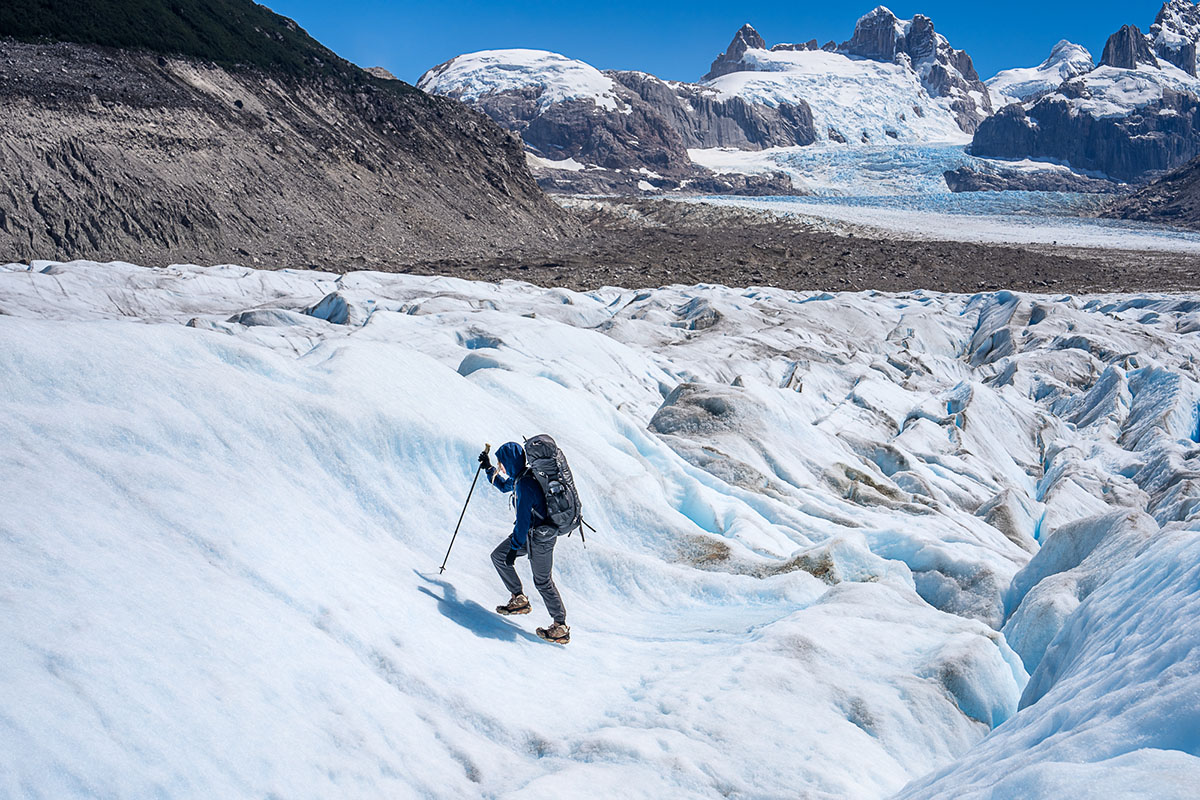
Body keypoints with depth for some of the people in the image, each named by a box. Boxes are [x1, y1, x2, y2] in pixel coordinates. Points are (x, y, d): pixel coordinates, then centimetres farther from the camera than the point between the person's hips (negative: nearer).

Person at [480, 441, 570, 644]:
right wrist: (489, 469, 23)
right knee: (498, 556, 13)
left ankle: (561, 628, 12)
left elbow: (523, 520, -27)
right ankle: (519, 599, 22)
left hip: (540, 537, -10)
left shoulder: (524, 485, -27)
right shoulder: (519, 477, 2)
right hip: (530, 531, 10)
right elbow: (504, 485, 26)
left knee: (542, 581, 1)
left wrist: (514, 548, -21)